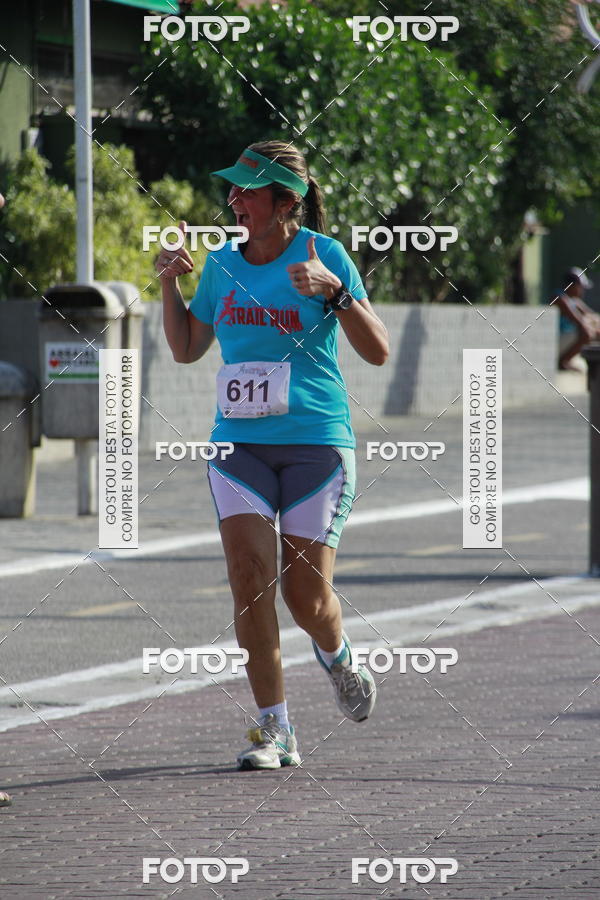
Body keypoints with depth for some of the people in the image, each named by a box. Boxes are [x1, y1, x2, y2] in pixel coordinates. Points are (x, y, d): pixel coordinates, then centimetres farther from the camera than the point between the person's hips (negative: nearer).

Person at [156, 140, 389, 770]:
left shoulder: (324, 256, -5)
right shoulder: (223, 262, 7)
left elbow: (378, 352, -7)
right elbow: (186, 349, 19)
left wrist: (333, 291, -20)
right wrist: (169, 284, 4)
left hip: (317, 441, -3)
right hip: (239, 442, 3)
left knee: (306, 595, -4)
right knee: (249, 575, -14)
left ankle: (335, 656, 33)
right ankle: (273, 730, -6)